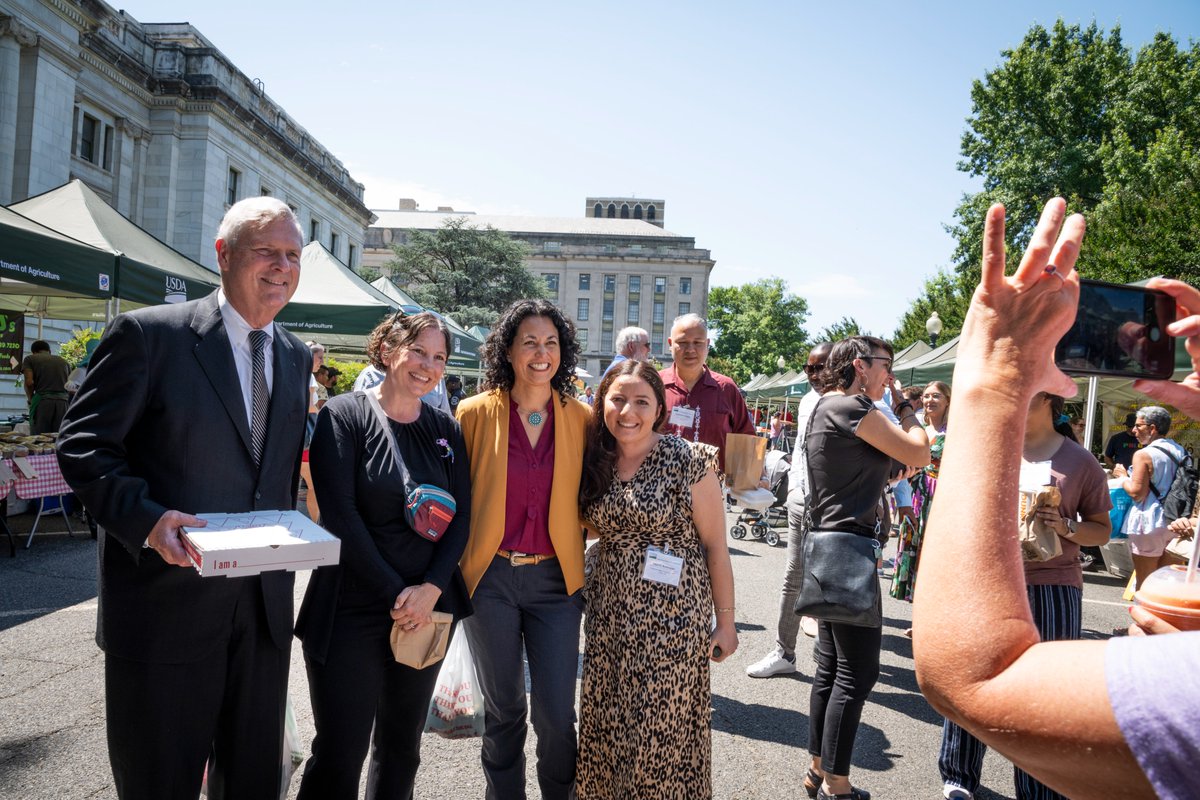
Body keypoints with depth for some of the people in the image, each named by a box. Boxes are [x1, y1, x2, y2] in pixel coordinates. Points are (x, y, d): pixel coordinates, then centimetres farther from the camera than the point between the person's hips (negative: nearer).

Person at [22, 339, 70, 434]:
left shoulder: (30, 359, 12)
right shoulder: (64, 361, 21)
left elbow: (29, 382, -2)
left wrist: (30, 399, 11)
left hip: (42, 401, -3)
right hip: (63, 402, 3)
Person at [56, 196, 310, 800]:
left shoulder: (297, 358, 9)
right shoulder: (148, 334, -8)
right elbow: (84, 445, -10)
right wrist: (147, 518, -24)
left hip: (265, 606, 5)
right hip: (167, 603, -5)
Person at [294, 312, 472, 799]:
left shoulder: (446, 430, 7)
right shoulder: (344, 416, -6)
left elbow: (461, 517, 4)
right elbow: (339, 513, -13)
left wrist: (430, 589, -11)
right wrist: (396, 594, -14)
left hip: (428, 610, 4)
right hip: (351, 612, -4)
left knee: (402, 746, 16)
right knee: (339, 755, 3)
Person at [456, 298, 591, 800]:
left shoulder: (581, 418, 0)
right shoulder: (475, 412, -3)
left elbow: (588, 502, 10)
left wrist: (574, 549, -2)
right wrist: (458, 561, -1)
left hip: (555, 579, 1)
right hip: (489, 576, 0)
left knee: (556, 712, 3)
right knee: (503, 708, 14)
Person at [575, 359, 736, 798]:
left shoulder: (689, 461, -11)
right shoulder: (595, 463, 2)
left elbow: (715, 544, -7)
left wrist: (726, 621, -5)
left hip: (673, 613, -4)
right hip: (609, 613, 5)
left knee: (664, 726, 4)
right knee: (607, 723, 14)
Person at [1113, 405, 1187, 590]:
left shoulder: (1144, 455, -14)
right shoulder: (1180, 451, 8)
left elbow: (1137, 493, -17)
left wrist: (1123, 476, -2)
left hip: (1150, 522, -7)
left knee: (1144, 581, 3)